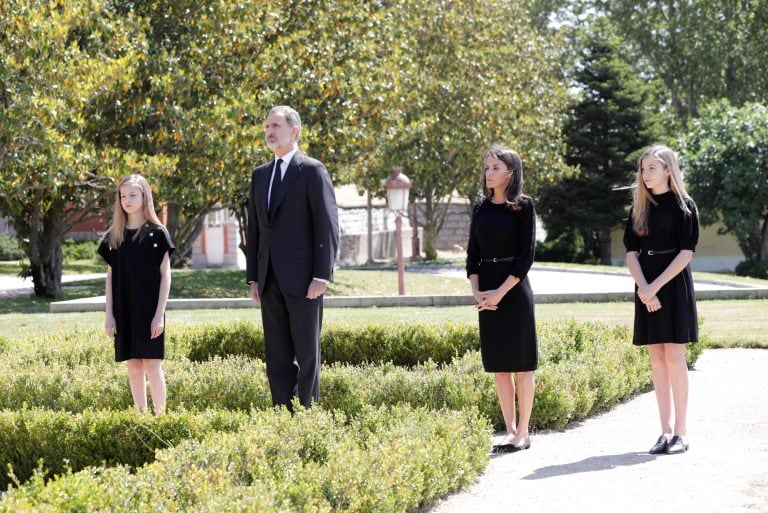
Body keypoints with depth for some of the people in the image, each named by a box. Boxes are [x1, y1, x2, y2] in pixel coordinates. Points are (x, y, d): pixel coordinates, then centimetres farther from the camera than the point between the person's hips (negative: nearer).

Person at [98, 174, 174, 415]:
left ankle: (160, 415, 1)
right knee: (133, 365, 7)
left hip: (149, 310, -4)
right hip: (124, 311, 4)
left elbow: (165, 275, -4)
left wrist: (160, 314, -10)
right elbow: (110, 276, 10)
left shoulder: (157, 233, -3)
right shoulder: (113, 236, 7)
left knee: (152, 364, -5)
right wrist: (109, 314, 4)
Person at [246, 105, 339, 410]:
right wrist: (253, 278, 12)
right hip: (270, 280, 6)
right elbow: (254, 228, 17)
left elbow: (327, 226, -9)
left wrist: (322, 276, -15)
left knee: (307, 353, -1)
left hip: (302, 279, -6)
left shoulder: (313, 171, -4)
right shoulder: (260, 174, 15)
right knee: (277, 356, 6)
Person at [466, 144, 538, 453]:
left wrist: (501, 291, -15)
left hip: (514, 289, -5)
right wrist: (477, 290, -5)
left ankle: (523, 432, 5)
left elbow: (527, 254, -9)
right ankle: (510, 431, 12)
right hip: (487, 292, 5)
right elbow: (472, 253, 10)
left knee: (521, 363, -1)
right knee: (498, 365, 6)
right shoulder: (482, 208, 11)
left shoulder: (523, 206, -4)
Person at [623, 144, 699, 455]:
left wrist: (656, 286, -17)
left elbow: (686, 252, -9)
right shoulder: (639, 208, 11)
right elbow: (631, 252, 5)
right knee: (657, 359, 4)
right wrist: (643, 288, -11)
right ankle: (665, 431, 7)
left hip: (673, 284, -5)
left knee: (674, 357, -7)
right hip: (647, 287, 5)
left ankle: (680, 432, -2)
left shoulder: (683, 205, -2)